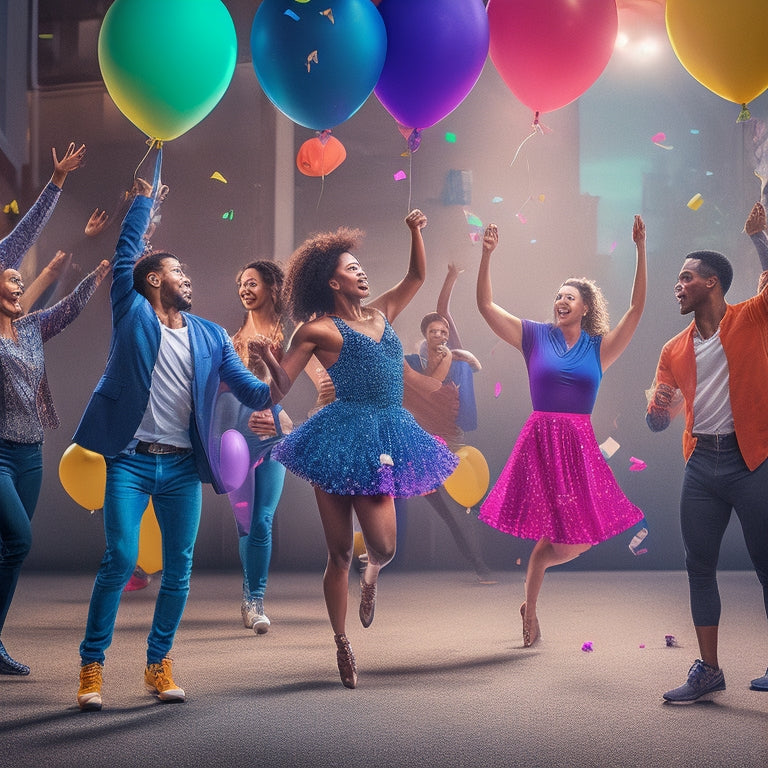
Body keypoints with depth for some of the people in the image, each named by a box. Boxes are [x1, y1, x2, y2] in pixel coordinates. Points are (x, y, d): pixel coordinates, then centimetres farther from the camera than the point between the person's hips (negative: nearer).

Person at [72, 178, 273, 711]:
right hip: (131, 461, -4)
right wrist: (144, 199, 8)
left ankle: (159, 664, 15)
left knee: (179, 568, 3)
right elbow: (126, 255, 1)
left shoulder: (211, 336, 14)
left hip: (183, 468, 4)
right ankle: (92, 667, -1)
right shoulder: (133, 314, 6)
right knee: (121, 560, -10)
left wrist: (275, 392, -13)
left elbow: (248, 388, 8)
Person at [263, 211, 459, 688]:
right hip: (346, 437, -4)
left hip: (382, 438, 5)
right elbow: (279, 389, -4)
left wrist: (416, 233, 15)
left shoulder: (381, 314, 16)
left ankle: (372, 574, 34)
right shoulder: (319, 330, -1)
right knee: (340, 554, 2)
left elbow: (417, 276, 27)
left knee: (384, 547, -5)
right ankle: (342, 645, 18)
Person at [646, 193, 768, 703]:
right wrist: (658, 409, -6)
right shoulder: (675, 349, 14)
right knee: (700, 565, 6)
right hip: (701, 463, 6)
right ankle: (709, 671, 13)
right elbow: (657, 422, 15)